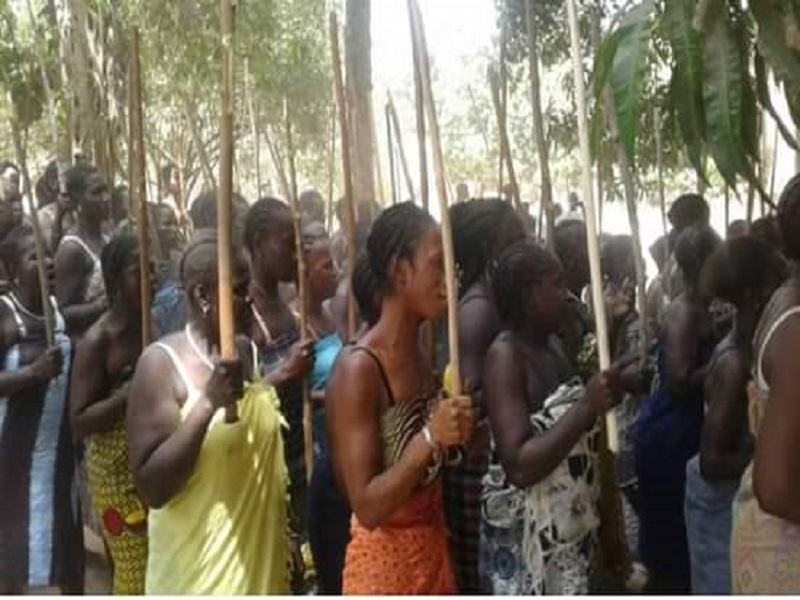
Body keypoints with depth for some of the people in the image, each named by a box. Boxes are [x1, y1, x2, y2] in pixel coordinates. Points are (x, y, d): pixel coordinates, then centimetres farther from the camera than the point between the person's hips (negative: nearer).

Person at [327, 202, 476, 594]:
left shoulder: (421, 356, 3)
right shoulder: (359, 368, -21)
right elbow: (367, 507, -22)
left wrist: (455, 435, 0)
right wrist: (430, 439, -29)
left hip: (433, 551, 7)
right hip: (384, 561, -7)